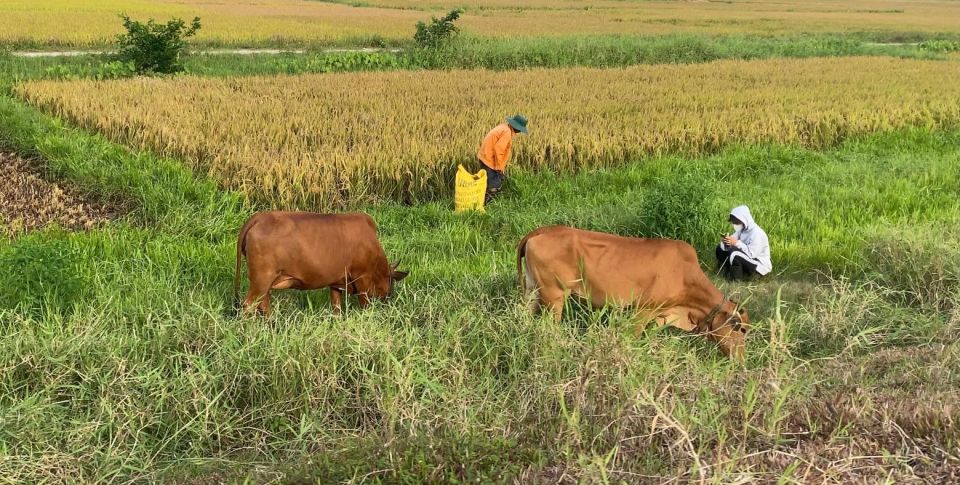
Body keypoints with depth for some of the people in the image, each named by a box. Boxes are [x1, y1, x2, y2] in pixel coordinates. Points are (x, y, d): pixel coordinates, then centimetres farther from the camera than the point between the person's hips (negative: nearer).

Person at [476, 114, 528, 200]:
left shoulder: (504, 127, 10)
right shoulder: (507, 132, -21)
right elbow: (498, 150, -25)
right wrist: (499, 168, -19)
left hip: (485, 157, 10)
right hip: (490, 160, -10)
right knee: (494, 186, -5)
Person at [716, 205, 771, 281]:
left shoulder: (756, 233, -23)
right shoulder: (741, 230, 2)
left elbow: (752, 253, -30)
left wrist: (737, 243, -33)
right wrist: (726, 243, -26)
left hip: (760, 265, -9)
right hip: (747, 260, 9)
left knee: (734, 253, -32)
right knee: (720, 249, 5)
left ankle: (737, 279, -15)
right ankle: (728, 272, 0)